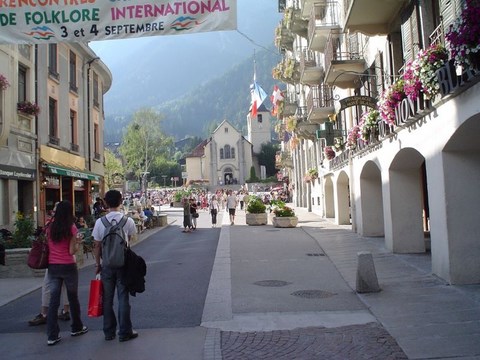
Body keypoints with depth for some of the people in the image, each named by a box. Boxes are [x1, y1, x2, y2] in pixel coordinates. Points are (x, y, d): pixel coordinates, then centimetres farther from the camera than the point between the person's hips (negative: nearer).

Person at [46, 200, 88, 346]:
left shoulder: (50, 228, 1)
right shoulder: (72, 228, -11)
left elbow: (47, 247, 6)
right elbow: (72, 251, -12)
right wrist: (78, 242, 3)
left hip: (52, 267, 3)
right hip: (68, 267, -3)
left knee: (53, 300, 5)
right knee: (73, 298, 14)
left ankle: (52, 335, 4)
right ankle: (77, 328, 29)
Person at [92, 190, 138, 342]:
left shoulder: (100, 222, -8)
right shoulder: (128, 221, -9)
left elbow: (97, 245, -3)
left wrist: (97, 264, 8)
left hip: (106, 264, 1)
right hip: (123, 264, -1)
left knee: (108, 299, 12)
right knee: (123, 298, 7)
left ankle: (109, 332, 20)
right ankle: (124, 332, 12)